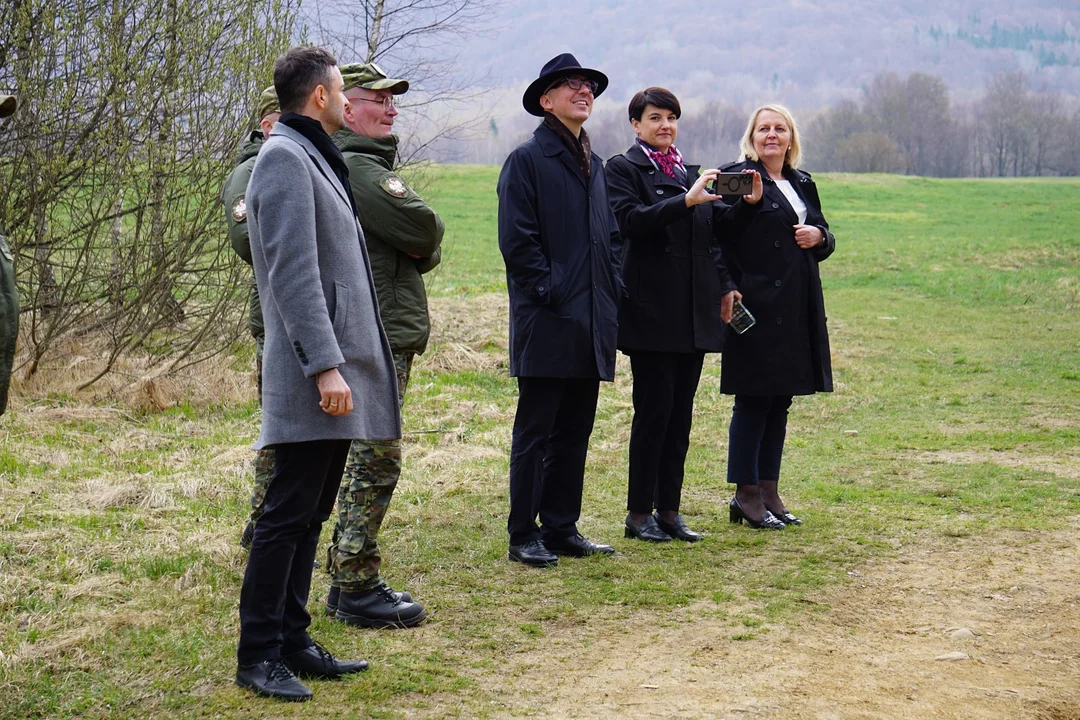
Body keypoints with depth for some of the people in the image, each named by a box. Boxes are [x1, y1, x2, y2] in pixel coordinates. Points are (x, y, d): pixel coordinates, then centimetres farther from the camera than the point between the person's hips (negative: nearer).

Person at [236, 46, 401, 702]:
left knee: (309, 514, 13)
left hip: (341, 365, 10)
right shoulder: (287, 158, -11)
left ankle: (292, 641, 20)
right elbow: (292, 273, -19)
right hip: (314, 375, -10)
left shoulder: (314, 157, 20)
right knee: (289, 514, -6)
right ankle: (258, 655, 0)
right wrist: (325, 367, -23)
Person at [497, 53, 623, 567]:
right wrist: (549, 289, -15)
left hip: (590, 322, 7)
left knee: (575, 431, 11)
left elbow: (611, 235, 23)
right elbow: (516, 240, -11)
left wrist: (612, 287, 10)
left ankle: (562, 528, 19)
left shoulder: (594, 164, 18)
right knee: (534, 432, -2)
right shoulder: (527, 159, -5)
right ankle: (523, 536, 4)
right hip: (547, 323, -7)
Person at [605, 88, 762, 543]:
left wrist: (723, 286, 7)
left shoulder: (689, 173, 19)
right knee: (654, 410, -6)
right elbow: (631, 220, -17)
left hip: (694, 313, 6)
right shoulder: (624, 168, -1)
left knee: (681, 412, 7)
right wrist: (686, 201, -24)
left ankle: (669, 509, 13)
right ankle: (639, 513, 3)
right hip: (651, 312, -6)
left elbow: (711, 232, 21)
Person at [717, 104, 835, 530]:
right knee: (753, 400, -3)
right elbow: (719, 240, -12)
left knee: (780, 401, 10)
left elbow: (825, 241, 23)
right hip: (757, 308, -7)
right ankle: (746, 495, 4)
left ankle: (769, 491, 18)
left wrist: (819, 236, 0)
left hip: (798, 311, 7)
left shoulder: (803, 184, 17)